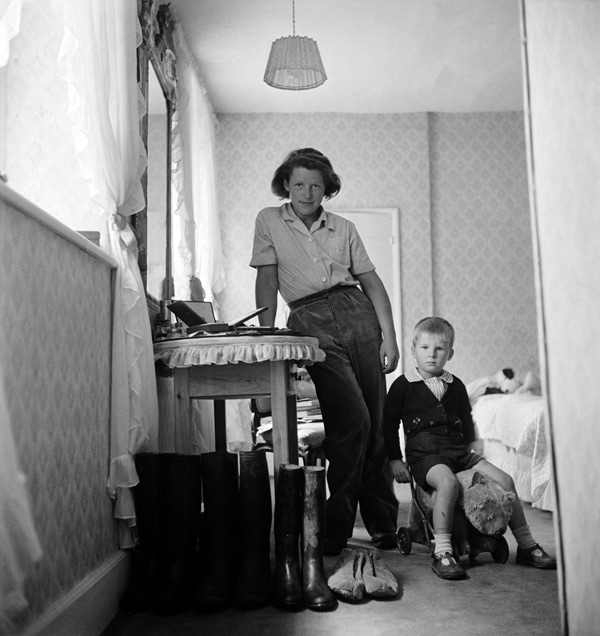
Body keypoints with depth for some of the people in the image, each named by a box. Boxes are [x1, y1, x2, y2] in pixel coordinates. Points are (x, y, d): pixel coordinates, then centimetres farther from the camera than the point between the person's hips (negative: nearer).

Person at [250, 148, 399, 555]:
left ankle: (383, 524, 12)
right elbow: (267, 279, 4)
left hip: (357, 314, 3)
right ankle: (336, 528, -1)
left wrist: (389, 336, 2)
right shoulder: (269, 221, 11)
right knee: (353, 421, -16)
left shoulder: (344, 228, 16)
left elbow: (372, 281, 12)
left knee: (377, 422, -1)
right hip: (310, 322, -3)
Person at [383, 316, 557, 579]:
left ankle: (526, 545, 7)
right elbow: (389, 424, 3)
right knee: (447, 482, -37)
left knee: (505, 480, -7)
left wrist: (470, 448, 14)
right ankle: (442, 553, -31)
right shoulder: (403, 385, 1)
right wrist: (395, 460, -1)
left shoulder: (456, 385, 15)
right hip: (424, 454, -5)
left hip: (459, 450, 6)